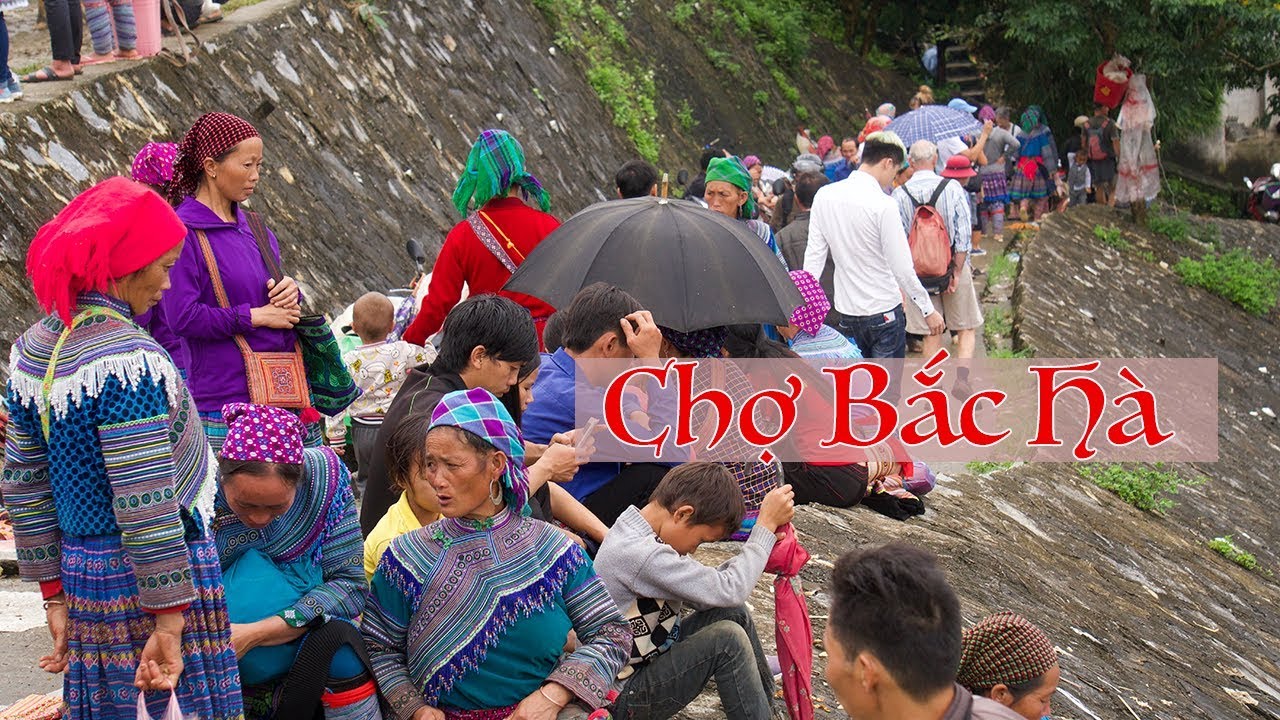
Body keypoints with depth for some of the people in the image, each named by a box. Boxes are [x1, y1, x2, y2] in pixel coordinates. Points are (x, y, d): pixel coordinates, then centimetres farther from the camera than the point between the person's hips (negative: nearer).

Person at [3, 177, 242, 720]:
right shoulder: (127, 359, -20)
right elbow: (145, 505, -23)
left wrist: (55, 594, 17)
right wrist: (169, 622, -18)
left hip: (82, 573, 8)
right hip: (143, 576, -8)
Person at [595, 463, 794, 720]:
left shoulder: (637, 534, 2)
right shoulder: (639, 555, -28)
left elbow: (704, 595, 4)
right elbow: (729, 590, -24)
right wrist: (767, 525, -17)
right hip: (624, 698, -10)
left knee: (733, 612, 5)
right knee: (727, 639, -21)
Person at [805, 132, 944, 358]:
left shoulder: (824, 196, 0)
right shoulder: (883, 205, -17)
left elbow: (814, 255, 4)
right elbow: (903, 269, -15)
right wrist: (928, 310, -5)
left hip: (846, 312, 6)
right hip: (884, 311, -6)